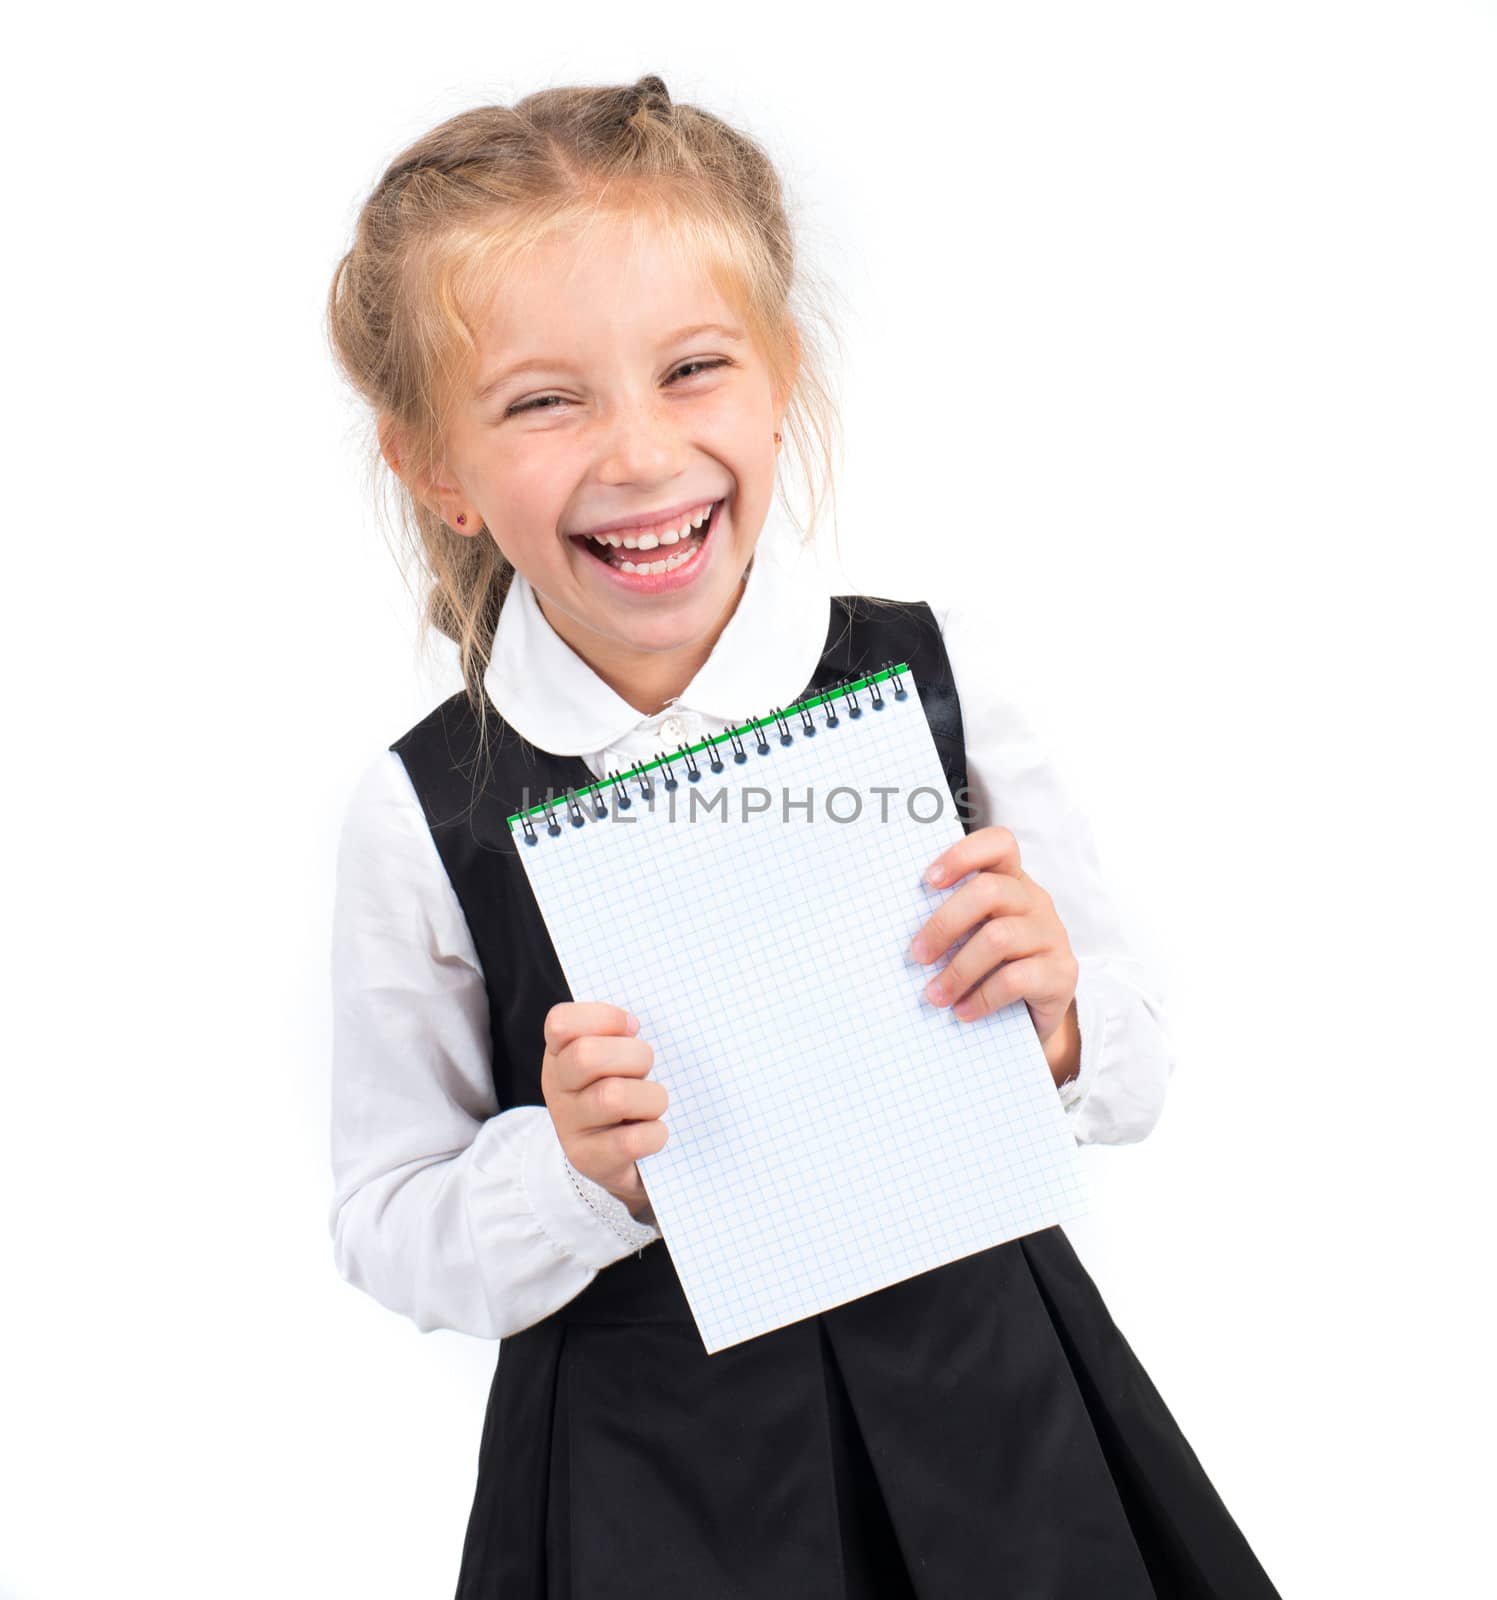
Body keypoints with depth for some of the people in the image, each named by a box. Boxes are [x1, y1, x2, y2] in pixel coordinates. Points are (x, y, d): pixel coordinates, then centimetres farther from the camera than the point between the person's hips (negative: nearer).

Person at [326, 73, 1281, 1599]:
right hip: (642, 1474, -1)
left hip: (981, 1408, 2)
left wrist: (1054, 1019, -22)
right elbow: (386, 1231, -3)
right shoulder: (421, 814, -14)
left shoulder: (931, 676, -11)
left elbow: (1135, 1077, -1)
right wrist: (573, 1175, -21)